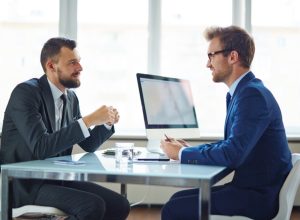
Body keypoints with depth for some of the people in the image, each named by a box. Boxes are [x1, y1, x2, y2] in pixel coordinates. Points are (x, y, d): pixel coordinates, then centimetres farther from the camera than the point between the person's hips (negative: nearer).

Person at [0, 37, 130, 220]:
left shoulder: (71, 97, 8)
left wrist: (107, 123, -3)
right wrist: (88, 120, -27)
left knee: (120, 205, -6)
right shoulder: (26, 92, -15)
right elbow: (41, 148, -27)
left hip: (58, 178, 8)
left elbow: (88, 146, 16)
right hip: (26, 184, -7)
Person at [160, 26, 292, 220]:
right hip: (249, 185, 9)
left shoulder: (253, 94, -20)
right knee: (178, 198, 12)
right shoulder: (244, 91, 11)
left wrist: (182, 153, -15)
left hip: (259, 196, -9)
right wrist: (190, 149, 5)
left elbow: (232, 154, -28)